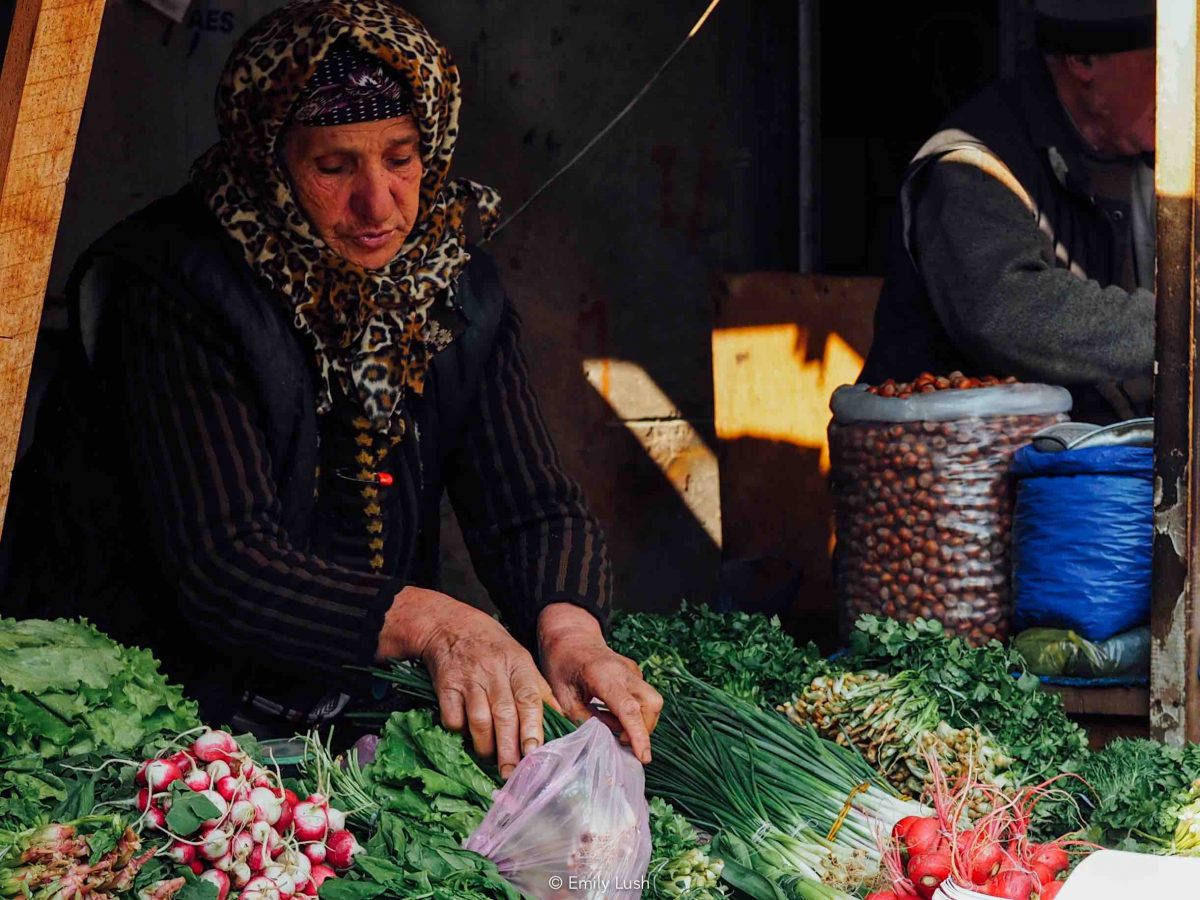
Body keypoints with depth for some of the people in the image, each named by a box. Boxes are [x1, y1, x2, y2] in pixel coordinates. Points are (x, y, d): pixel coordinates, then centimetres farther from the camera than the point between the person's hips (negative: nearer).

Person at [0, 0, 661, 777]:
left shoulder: (460, 293, 1)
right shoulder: (183, 289, -17)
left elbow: (534, 505, -4)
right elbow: (220, 559, -25)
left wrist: (569, 629, -27)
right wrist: (429, 622, -40)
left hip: (354, 706, 4)